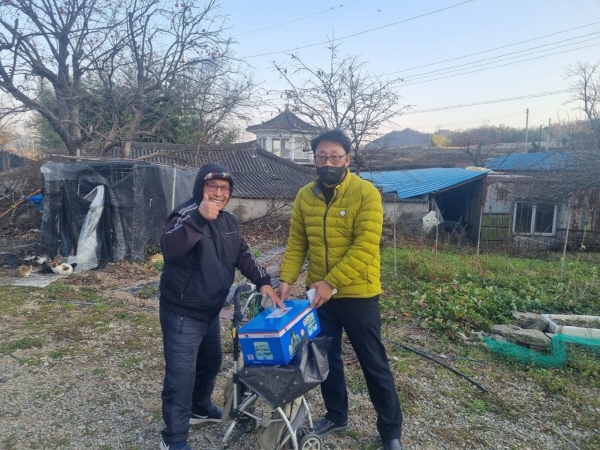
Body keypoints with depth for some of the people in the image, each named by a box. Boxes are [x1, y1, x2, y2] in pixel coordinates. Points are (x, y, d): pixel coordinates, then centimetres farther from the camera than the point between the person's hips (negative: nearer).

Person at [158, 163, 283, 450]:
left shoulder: (228, 221, 6)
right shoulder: (186, 215, -20)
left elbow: (242, 254, 10)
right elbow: (169, 248, -39)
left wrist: (263, 282, -3)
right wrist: (199, 218, -51)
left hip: (211, 311, 9)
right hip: (182, 313, -8)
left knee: (211, 362, 24)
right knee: (181, 375, -2)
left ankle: (200, 409, 48)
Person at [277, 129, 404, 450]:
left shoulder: (366, 193, -14)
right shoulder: (304, 196, 2)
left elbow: (365, 247, -20)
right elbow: (296, 243, 3)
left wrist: (331, 282, -24)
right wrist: (287, 279, -9)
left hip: (357, 294, -4)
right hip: (319, 293, 5)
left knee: (373, 363, 9)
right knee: (326, 358, 17)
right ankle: (336, 416, 39)